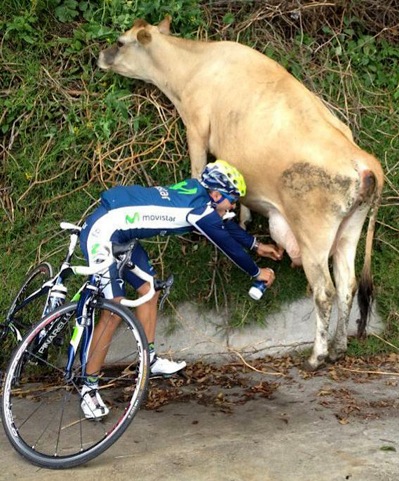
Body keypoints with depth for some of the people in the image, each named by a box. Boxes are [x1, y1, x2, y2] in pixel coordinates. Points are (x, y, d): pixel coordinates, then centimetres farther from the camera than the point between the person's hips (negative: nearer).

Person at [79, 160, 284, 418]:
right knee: (113, 310, -10)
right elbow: (228, 245, -4)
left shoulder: (195, 191, 10)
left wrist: (256, 245, 36)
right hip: (102, 232, -10)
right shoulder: (200, 208, -15)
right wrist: (257, 272, 12)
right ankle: (89, 388, -2)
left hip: (119, 234, 10)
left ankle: (150, 360, 27)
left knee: (149, 290, 15)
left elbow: (225, 225, 27)